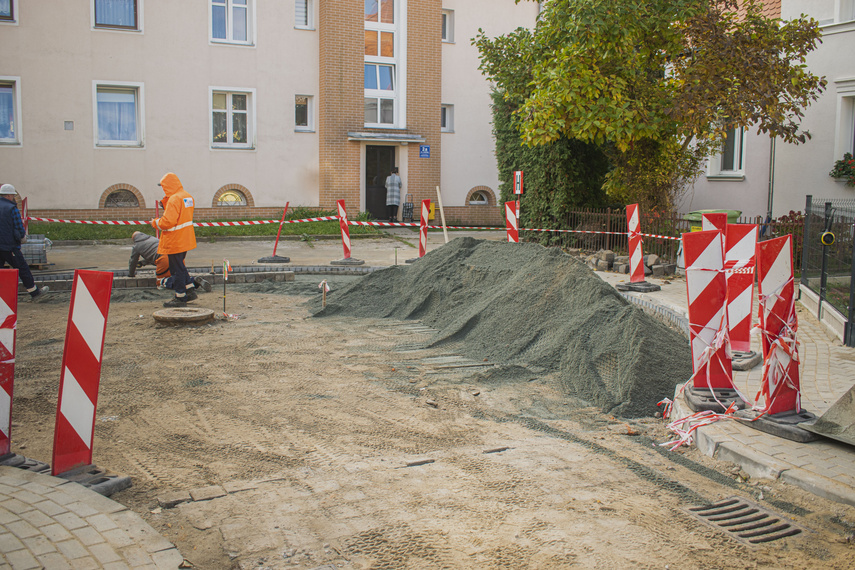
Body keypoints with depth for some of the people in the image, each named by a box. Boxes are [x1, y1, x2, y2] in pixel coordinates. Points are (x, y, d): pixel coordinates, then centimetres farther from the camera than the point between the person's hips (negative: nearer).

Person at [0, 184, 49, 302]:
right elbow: (20, 229, -11)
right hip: (10, 246, -6)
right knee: (23, 269, 6)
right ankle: (35, 293, 16)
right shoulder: (12, 208, -11)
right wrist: (22, 237, 10)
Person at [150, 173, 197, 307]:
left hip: (175, 240, -9)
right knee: (180, 266, 22)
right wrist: (161, 220, 14)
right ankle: (190, 291, 24)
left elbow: (168, 222, -25)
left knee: (176, 268, 0)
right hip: (185, 239, 9)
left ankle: (180, 297, 7)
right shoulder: (188, 196, 10)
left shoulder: (174, 199, -20)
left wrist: (155, 223, -6)